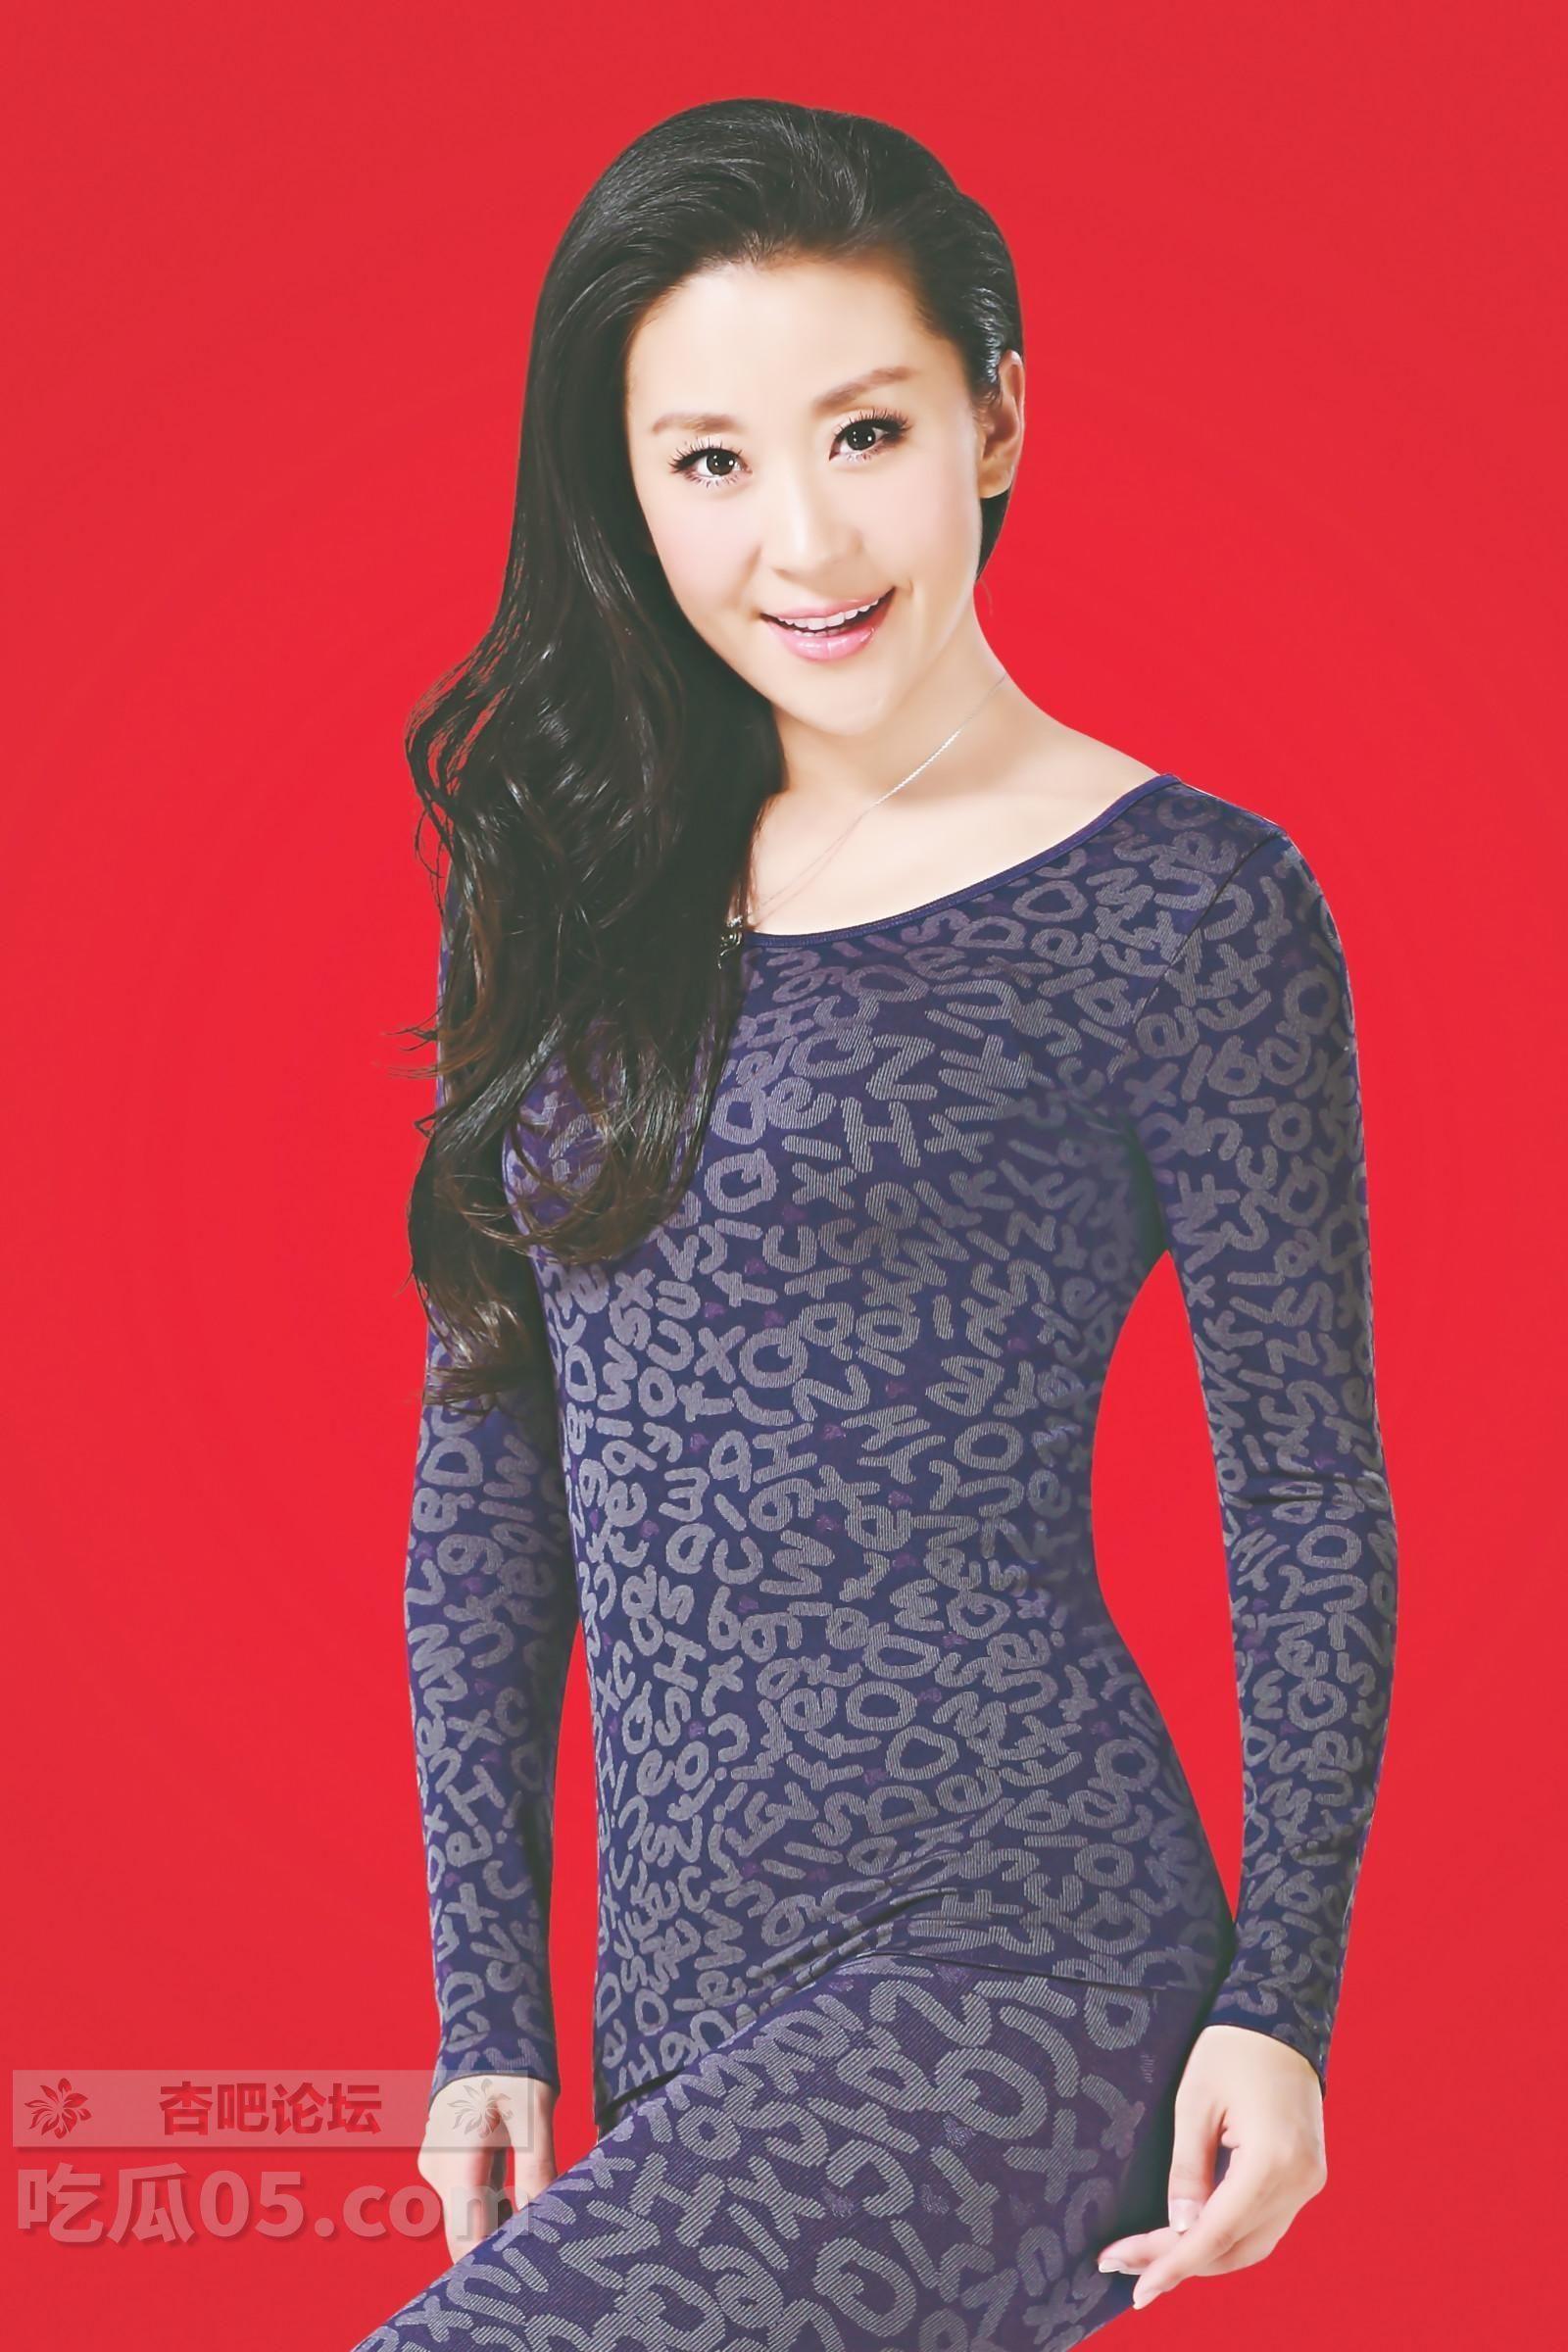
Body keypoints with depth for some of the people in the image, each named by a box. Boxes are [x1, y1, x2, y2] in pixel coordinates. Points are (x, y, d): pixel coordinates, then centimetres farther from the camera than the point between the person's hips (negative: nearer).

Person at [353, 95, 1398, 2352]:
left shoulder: (1185, 903, -6)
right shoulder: (577, 890, 9)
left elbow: (1308, 1490, -2)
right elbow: (488, 1454, 11)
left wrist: (1282, 1998, -7)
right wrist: (491, 2009, 9)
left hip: (1014, 1956, -6)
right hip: (679, 1992, 6)